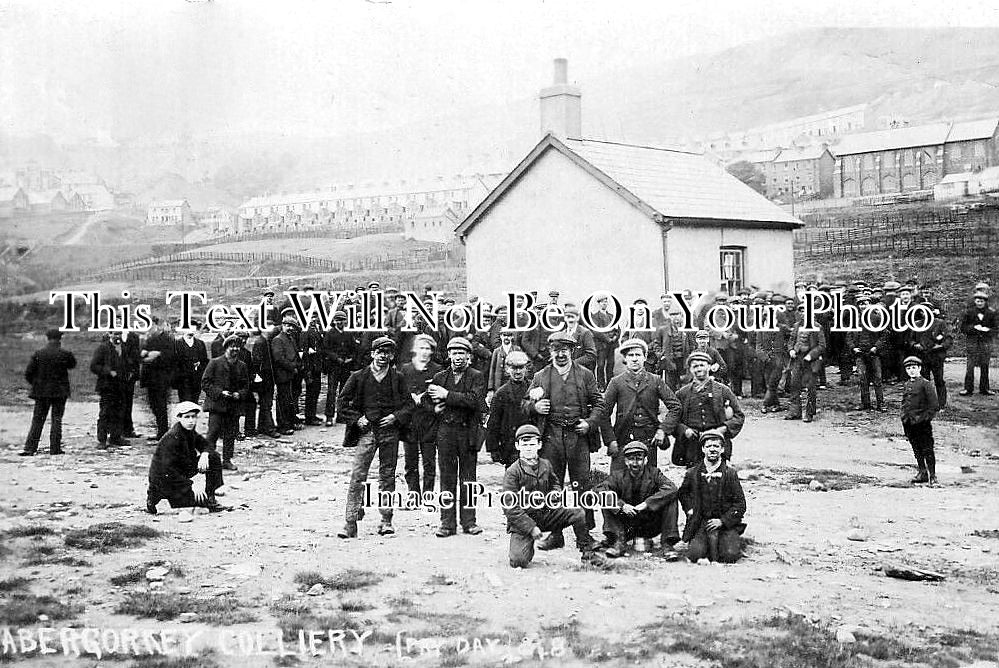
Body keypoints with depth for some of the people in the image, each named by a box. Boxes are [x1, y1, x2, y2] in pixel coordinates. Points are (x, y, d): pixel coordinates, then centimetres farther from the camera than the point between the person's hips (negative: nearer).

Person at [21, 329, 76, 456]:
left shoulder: (38, 354, -2)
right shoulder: (64, 355, -9)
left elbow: (28, 374, -2)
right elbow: (73, 364, 11)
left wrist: (35, 384, 12)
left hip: (41, 392, 2)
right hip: (59, 392, -2)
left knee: (37, 420, 7)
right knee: (56, 419, 6)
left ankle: (30, 448, 2)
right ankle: (55, 448, 4)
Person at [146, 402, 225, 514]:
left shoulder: (189, 431, -1)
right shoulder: (172, 437, -26)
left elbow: (205, 445, 7)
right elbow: (168, 469, -29)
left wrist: (204, 454, -20)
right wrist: (191, 487, -30)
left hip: (182, 469, 8)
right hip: (164, 477, -8)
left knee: (213, 457, -5)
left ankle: (210, 499, -4)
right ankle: (155, 495, -2)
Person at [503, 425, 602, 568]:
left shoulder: (545, 465, 5)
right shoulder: (512, 472, -12)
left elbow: (555, 483, 27)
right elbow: (510, 508, -16)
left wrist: (554, 493, 1)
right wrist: (531, 527, -21)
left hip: (545, 514, 4)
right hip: (521, 520, -4)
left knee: (577, 513, -15)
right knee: (518, 561, -22)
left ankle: (587, 552, 3)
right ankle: (528, 549, 16)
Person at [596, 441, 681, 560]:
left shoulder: (654, 473, -1)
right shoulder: (618, 475, 0)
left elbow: (671, 489, -20)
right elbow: (600, 490, -16)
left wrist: (646, 503, -27)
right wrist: (621, 505, -28)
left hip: (651, 526, 0)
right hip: (626, 526, 1)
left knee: (671, 500, -20)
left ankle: (667, 546, -21)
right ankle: (619, 543, -23)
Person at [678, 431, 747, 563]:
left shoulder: (730, 474, -1)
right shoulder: (692, 473, 5)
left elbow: (740, 504, -1)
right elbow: (683, 493, 25)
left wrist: (722, 521, -11)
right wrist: (689, 509, 7)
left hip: (727, 523, -1)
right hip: (701, 523, 1)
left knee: (730, 555, -22)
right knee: (695, 554, -24)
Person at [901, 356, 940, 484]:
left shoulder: (926, 384, -6)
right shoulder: (906, 385, 13)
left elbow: (933, 405, -7)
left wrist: (926, 417, -12)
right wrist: (904, 417, 11)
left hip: (922, 423, -6)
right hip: (909, 423, 6)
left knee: (927, 450, -3)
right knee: (916, 450, 12)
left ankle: (932, 475, 4)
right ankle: (922, 473, 21)